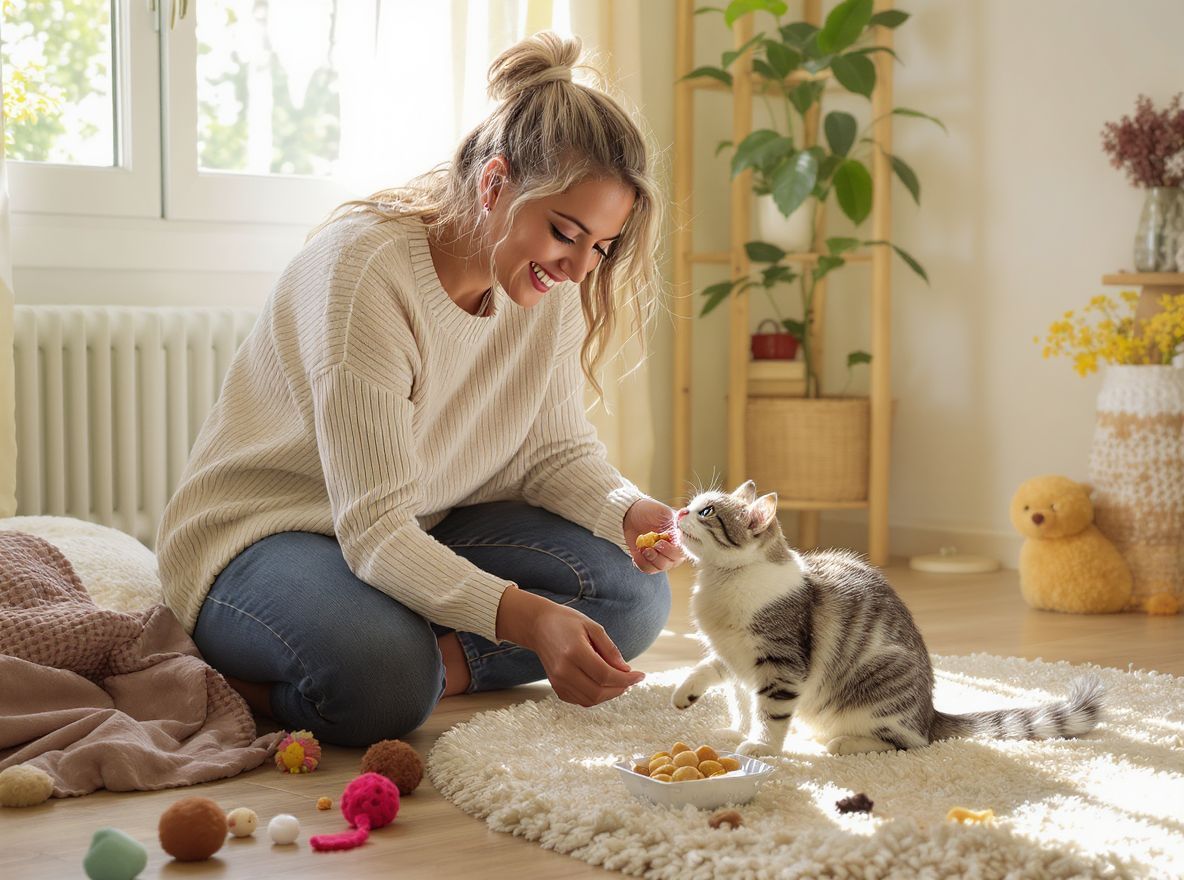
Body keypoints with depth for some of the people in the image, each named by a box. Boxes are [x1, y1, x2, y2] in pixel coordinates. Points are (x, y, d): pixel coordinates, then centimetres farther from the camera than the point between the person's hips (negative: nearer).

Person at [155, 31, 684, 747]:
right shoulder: (363, 268, -28)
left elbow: (557, 449, 3)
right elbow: (374, 529, -32)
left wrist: (627, 511, -21)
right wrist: (527, 619, -46)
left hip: (424, 540, 7)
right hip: (258, 542, -7)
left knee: (635, 589, -15)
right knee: (380, 677, -38)